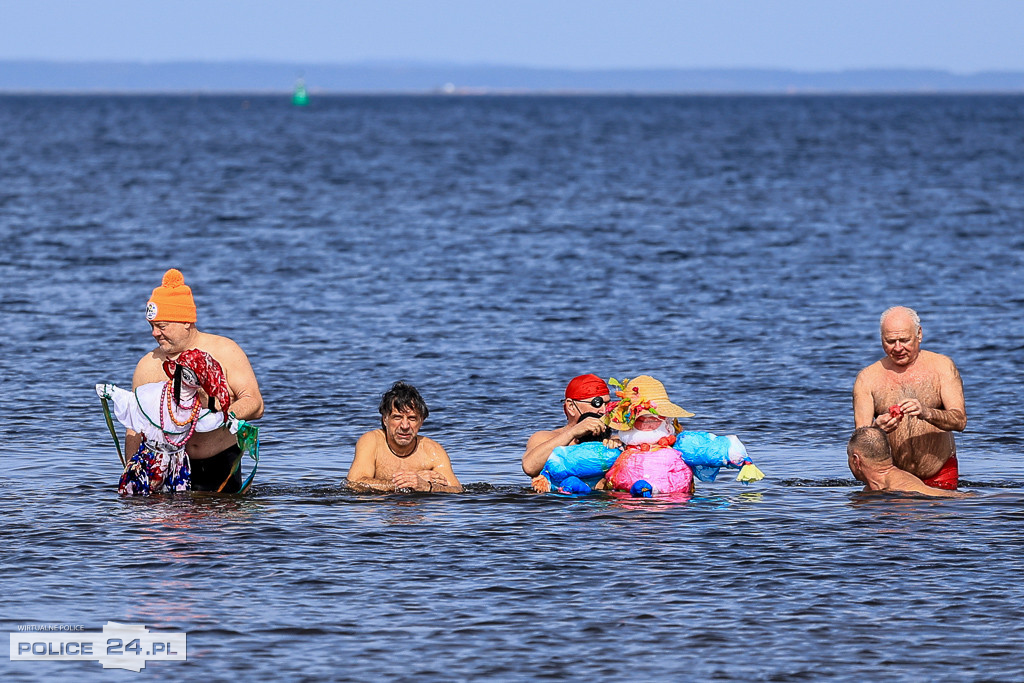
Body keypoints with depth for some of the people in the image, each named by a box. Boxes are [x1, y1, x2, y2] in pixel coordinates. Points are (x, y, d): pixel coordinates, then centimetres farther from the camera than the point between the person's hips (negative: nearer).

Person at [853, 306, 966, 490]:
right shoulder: (867, 378, 1)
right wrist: (877, 429, -28)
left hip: (939, 475, 0)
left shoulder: (941, 366, 0)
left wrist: (926, 413, -29)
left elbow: (960, 421, -10)